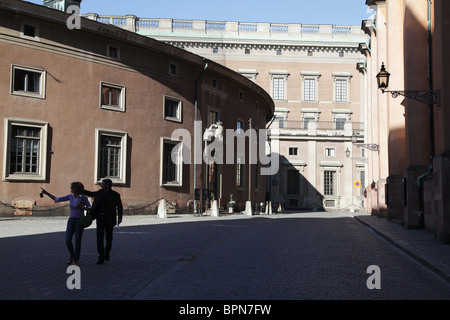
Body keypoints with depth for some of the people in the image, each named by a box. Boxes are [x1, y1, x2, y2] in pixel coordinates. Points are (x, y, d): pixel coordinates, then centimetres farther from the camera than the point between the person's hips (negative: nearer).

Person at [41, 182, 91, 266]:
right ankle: (72, 256, 22)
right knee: (68, 241, -5)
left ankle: (76, 261, 13)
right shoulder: (70, 196, 5)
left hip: (79, 221, -4)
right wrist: (46, 193, -4)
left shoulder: (84, 197, -8)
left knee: (77, 242, -3)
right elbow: (57, 199, 4)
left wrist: (82, 206, -26)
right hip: (71, 221, 4)